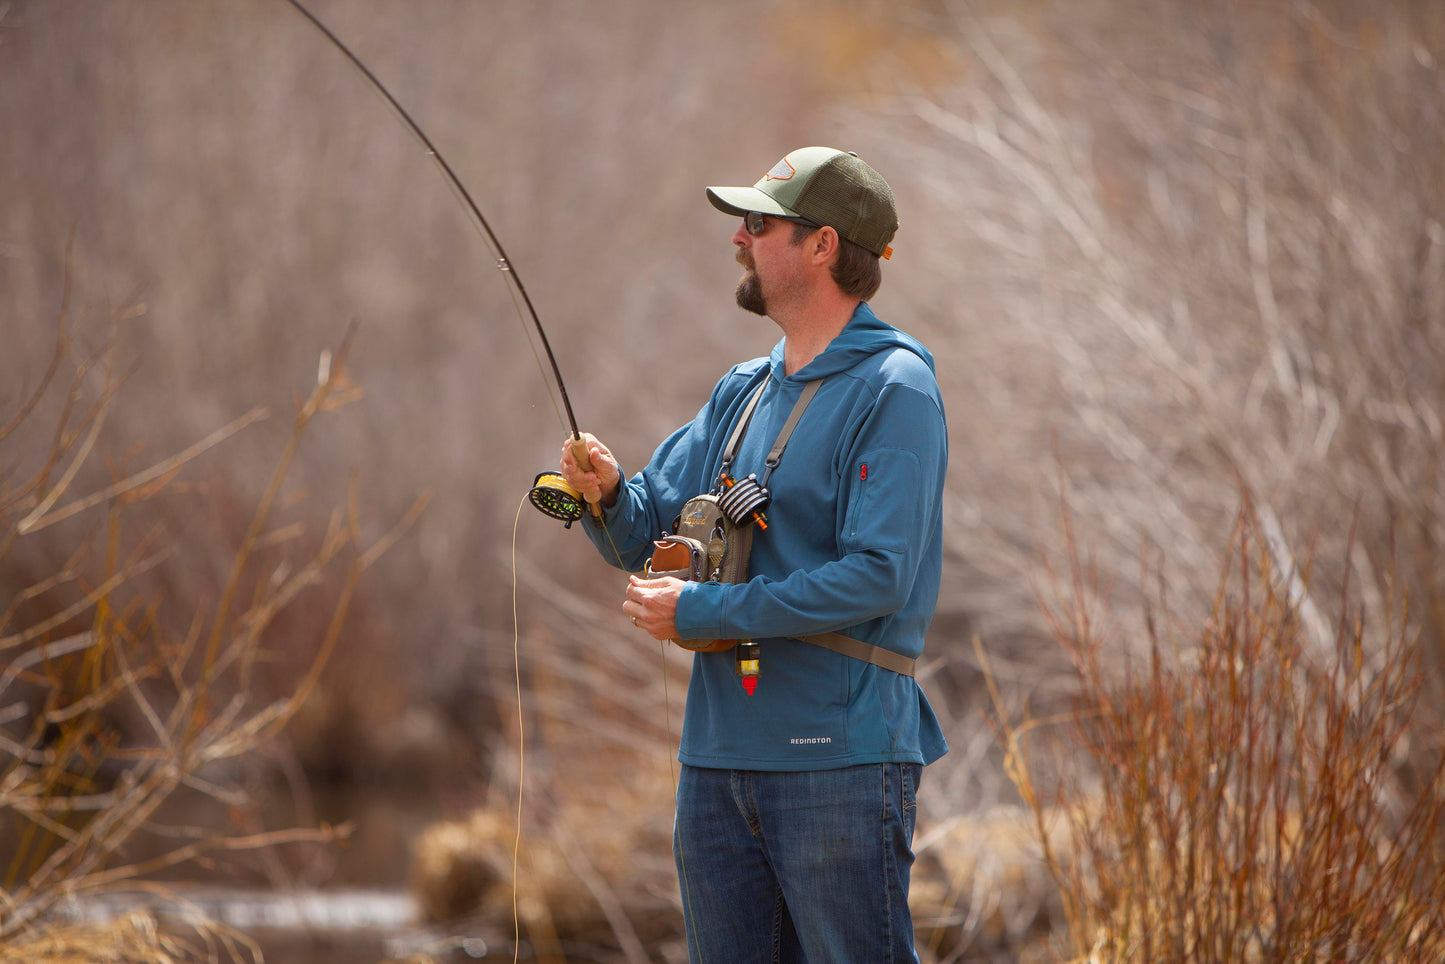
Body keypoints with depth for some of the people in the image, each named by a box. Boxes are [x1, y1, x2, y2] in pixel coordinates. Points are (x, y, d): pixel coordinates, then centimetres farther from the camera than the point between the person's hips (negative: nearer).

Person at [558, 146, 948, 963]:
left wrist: (702, 611, -16)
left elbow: (877, 576, -18)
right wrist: (607, 495, -7)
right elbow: (643, 538, 17)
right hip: (718, 755, 8)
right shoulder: (743, 391, 17)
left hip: (839, 760, -8)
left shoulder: (893, 390, -9)